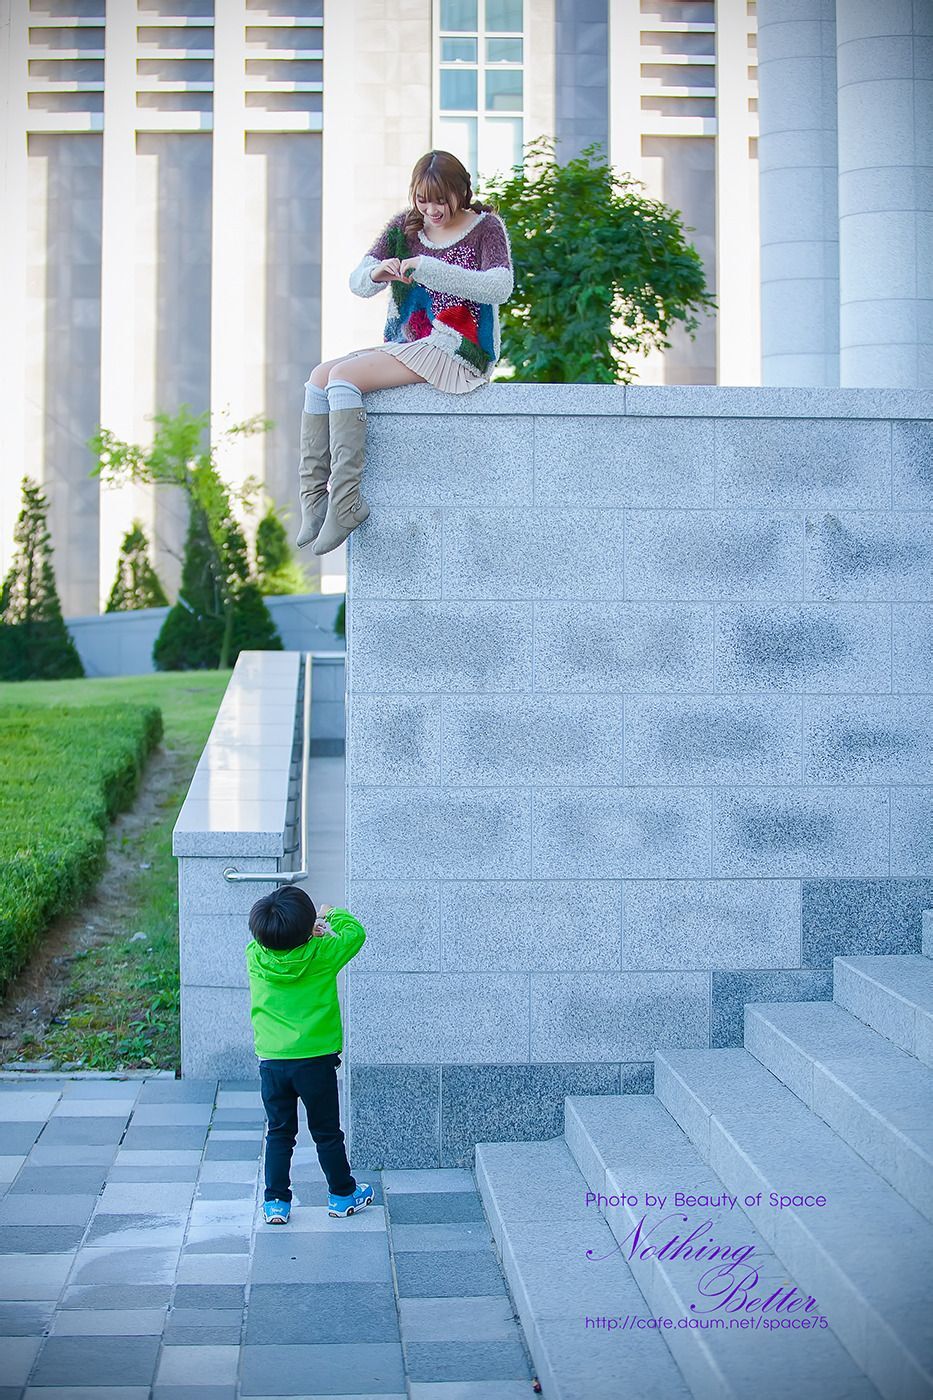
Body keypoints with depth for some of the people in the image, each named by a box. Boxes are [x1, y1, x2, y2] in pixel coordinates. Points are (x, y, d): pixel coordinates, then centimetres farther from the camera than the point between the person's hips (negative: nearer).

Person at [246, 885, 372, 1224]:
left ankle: (275, 1202, 15)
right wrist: (334, 914, 19)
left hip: (272, 1062, 2)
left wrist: (302, 932, 18)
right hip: (316, 1060, -2)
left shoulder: (255, 956, -7)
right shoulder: (321, 954, -13)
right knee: (327, 1132, 13)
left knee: (278, 1133, 14)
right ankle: (342, 1194, 26)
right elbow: (355, 933, 3)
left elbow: (265, 940, 18)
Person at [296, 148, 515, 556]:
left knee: (344, 376, -23)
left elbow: (500, 288, -21)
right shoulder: (405, 227, 12)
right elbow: (356, 281, 5)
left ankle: (345, 502, -26)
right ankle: (314, 500, -14)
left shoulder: (486, 228, -3)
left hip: (457, 352, -7)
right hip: (406, 346, 7)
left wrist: (430, 268, -28)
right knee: (321, 375, -10)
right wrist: (377, 272, -21)